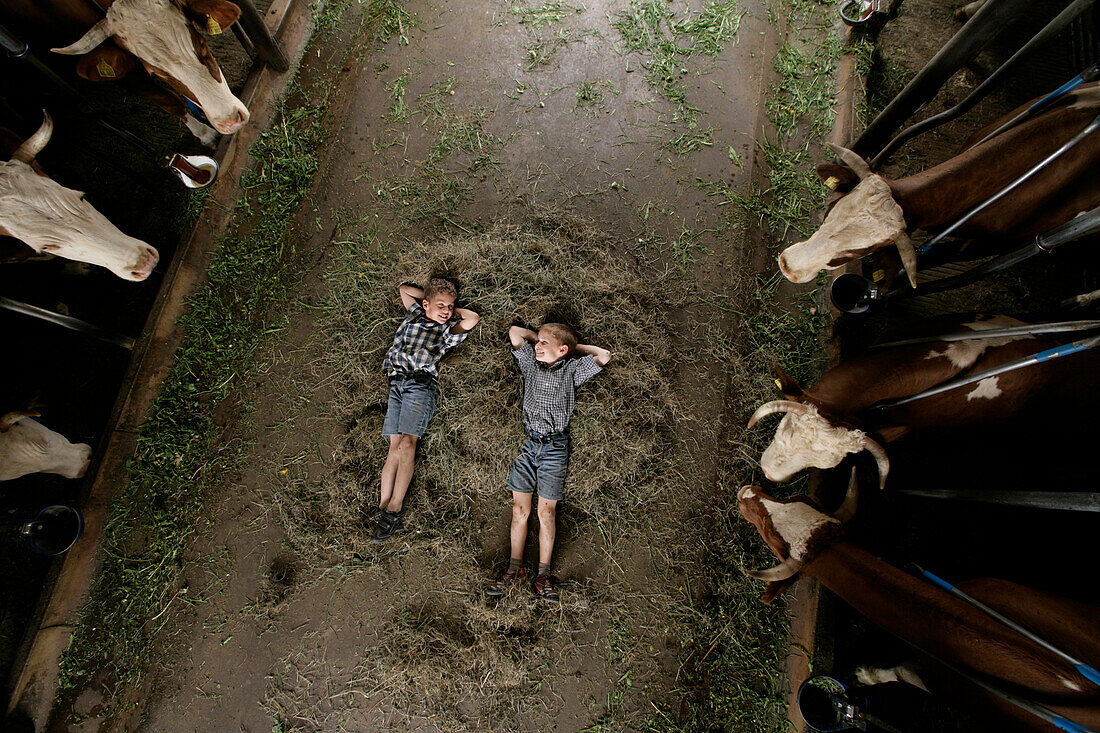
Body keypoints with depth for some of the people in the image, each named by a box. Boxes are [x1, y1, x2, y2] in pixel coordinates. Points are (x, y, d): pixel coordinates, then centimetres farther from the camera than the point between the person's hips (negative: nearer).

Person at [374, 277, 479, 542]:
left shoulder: (448, 330, 17)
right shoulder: (414, 315, 25)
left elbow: (473, 318, 7)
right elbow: (404, 289, 38)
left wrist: (452, 310, 20)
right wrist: (433, 299, 30)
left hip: (421, 384, -3)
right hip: (396, 384, 3)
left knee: (406, 444, -16)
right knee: (395, 446, -6)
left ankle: (394, 509, -14)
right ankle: (384, 506, -6)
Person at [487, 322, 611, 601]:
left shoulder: (571, 370, 6)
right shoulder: (531, 364, 12)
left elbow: (604, 355, 2)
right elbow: (515, 332, 15)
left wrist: (575, 346, 10)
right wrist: (542, 337, 17)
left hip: (555, 446, -3)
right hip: (529, 443, 3)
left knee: (547, 510, 1)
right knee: (519, 507, 4)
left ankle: (543, 574, 12)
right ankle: (515, 567, 17)